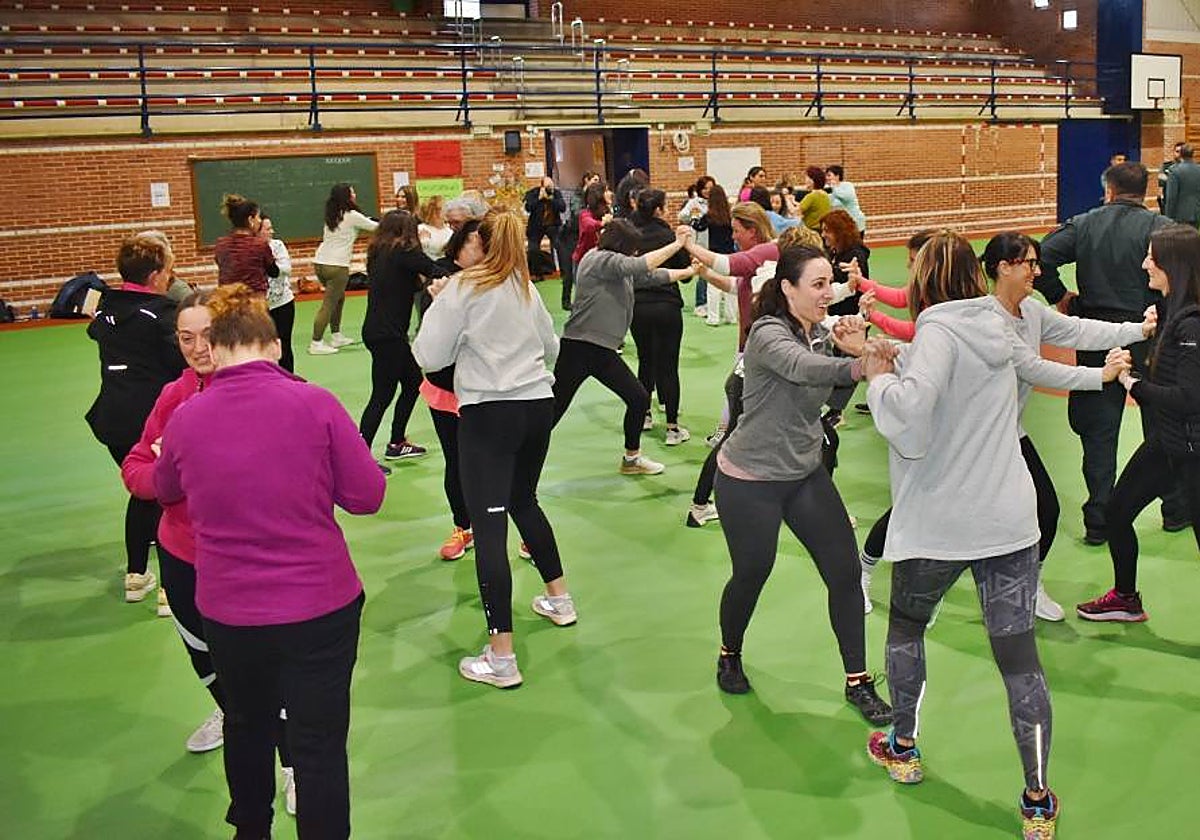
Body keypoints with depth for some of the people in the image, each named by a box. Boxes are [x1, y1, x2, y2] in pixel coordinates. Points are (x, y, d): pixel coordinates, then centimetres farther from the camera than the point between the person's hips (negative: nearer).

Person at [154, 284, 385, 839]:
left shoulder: (184, 419, -5)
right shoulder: (314, 403, -14)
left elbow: (166, 491, 15)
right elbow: (367, 495, -8)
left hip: (227, 611, 3)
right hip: (321, 606, -3)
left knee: (247, 724, 26)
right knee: (319, 742, 9)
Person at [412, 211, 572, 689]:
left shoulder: (463, 289, -6)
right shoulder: (526, 287, 12)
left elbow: (429, 357, -6)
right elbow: (550, 347, 22)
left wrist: (436, 308, 9)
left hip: (488, 412, -7)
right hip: (539, 404, 7)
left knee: (488, 524, -6)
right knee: (524, 501, 27)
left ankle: (501, 657, -8)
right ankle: (559, 599, 40)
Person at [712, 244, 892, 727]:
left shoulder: (821, 335, 3)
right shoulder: (768, 334, -21)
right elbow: (803, 368, -41)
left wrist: (855, 350, -18)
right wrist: (860, 366, -56)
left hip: (805, 475, 6)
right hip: (749, 481, -6)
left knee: (845, 572, -1)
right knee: (751, 574, 8)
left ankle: (858, 681, 13)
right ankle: (730, 655, 38)